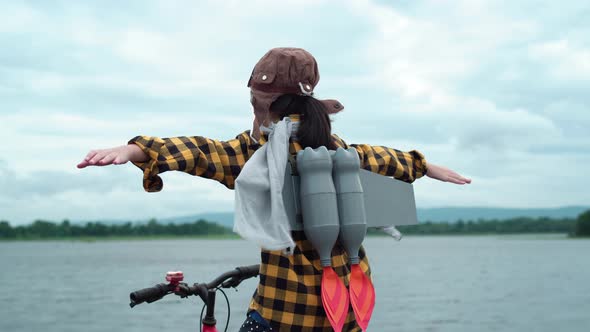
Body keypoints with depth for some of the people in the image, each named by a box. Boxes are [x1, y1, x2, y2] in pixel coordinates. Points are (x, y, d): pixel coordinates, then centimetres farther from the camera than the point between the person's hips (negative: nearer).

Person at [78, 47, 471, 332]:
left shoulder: (260, 150, -12)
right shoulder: (335, 147, 8)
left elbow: (207, 153, -26)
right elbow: (380, 159, 24)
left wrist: (133, 150, -38)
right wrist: (428, 167, 43)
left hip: (287, 299, -6)